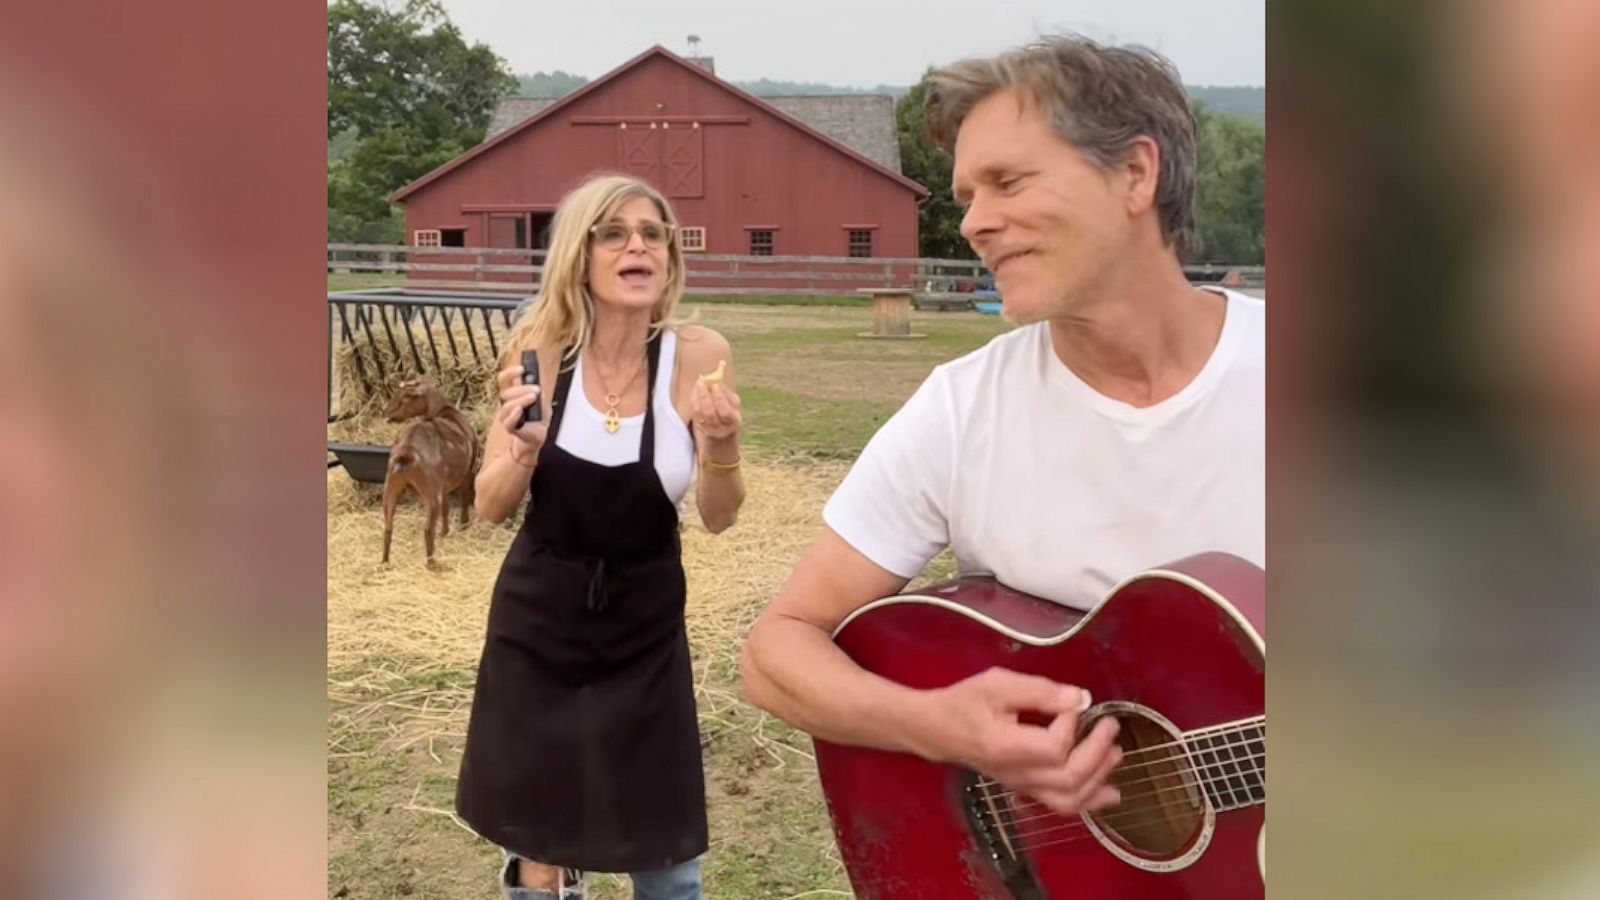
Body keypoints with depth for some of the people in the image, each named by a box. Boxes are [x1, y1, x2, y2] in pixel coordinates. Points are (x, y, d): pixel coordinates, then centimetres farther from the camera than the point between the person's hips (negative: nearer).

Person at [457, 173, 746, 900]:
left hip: (644, 630, 0)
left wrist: (721, 447, -29)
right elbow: (491, 507, -7)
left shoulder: (698, 356, -14)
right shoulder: (539, 348, -12)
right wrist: (524, 449, -28)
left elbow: (718, 519, -10)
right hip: (536, 624, 1)